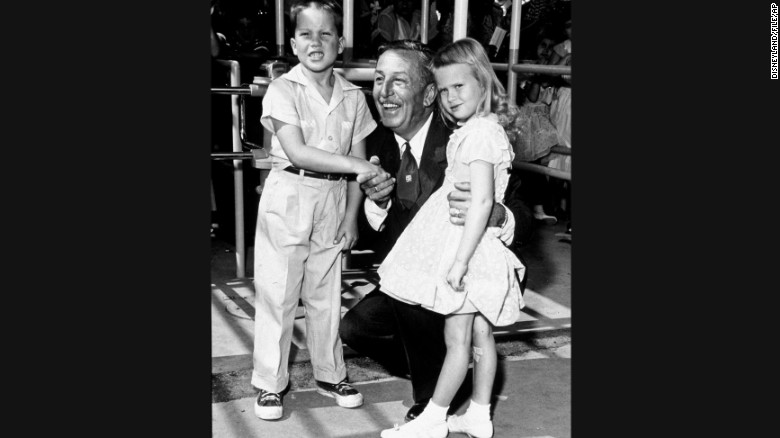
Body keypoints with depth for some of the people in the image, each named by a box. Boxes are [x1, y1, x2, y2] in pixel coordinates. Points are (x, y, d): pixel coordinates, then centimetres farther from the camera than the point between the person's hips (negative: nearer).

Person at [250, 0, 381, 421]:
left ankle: (330, 374, 29)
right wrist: (357, 165, -24)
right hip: (288, 198, -3)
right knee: (277, 294, 3)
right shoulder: (283, 90, -10)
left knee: (326, 294, 14)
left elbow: (358, 159, 7)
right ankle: (269, 383, 16)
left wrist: (351, 215, 4)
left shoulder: (352, 97, 2)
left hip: (332, 202, 4)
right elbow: (297, 152, -20)